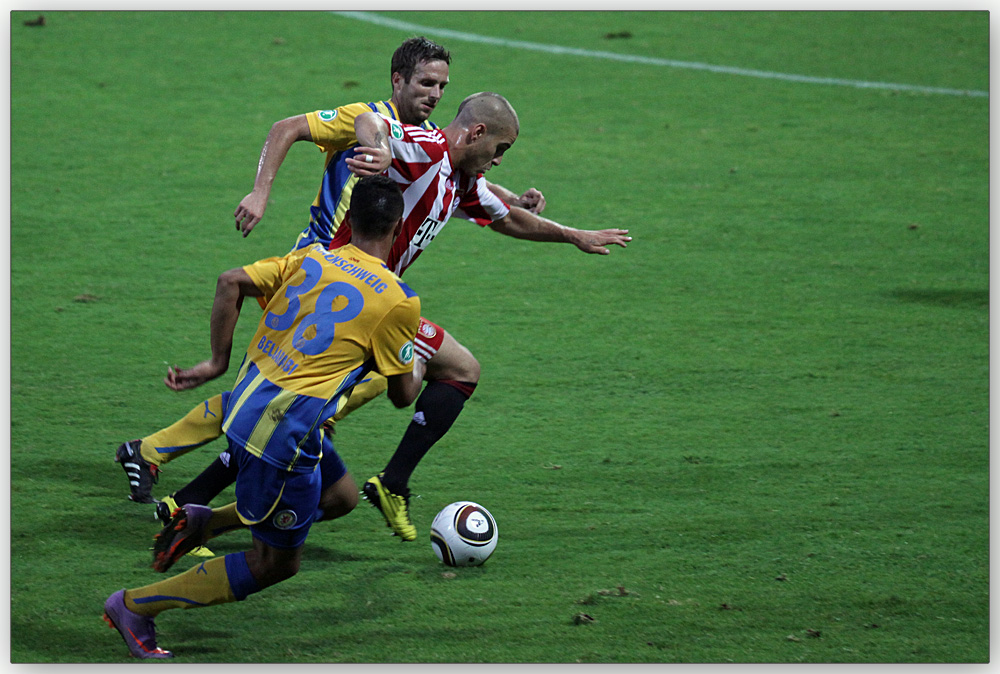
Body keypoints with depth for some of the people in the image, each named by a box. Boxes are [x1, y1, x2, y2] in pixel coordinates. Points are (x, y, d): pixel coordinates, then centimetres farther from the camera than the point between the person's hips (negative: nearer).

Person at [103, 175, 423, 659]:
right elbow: (402, 396, 4)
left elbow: (231, 282, -2)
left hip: (245, 404, 8)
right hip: (283, 433, -8)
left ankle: (202, 522, 19)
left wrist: (218, 361, 5)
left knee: (341, 493, 26)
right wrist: (420, 371, 26)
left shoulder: (310, 258, 8)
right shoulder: (399, 301, -6)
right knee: (275, 563, 7)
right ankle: (135, 606, 7)